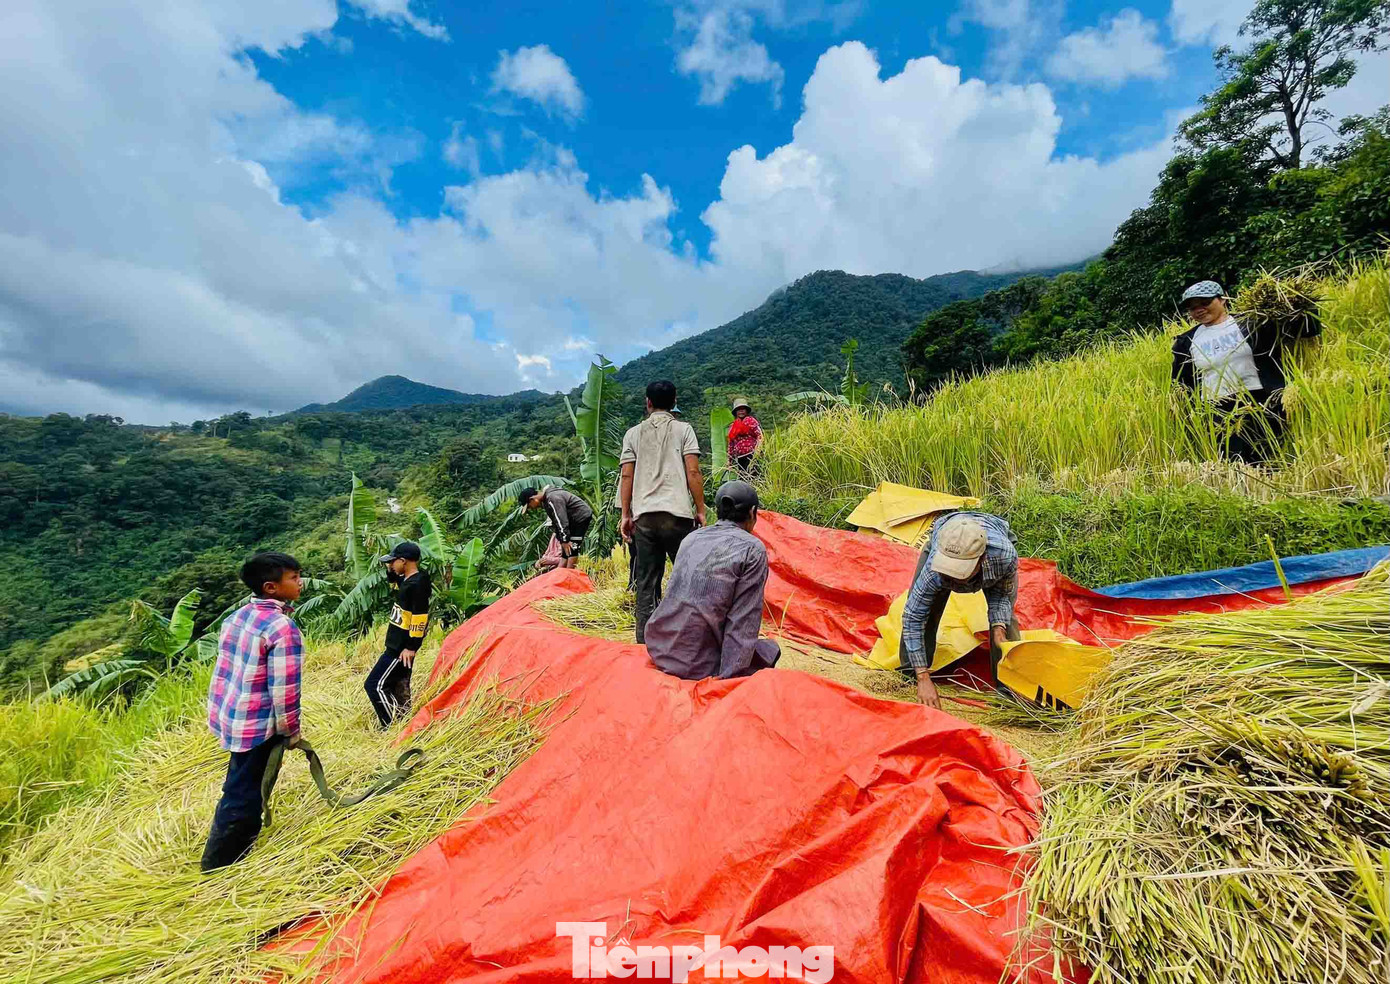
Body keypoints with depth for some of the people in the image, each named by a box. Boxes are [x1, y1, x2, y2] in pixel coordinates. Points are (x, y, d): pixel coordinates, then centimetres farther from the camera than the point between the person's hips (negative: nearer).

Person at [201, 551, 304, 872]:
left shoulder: (238, 615, 1)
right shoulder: (282, 627, -25)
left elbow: (228, 669, 9)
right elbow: (284, 689, -23)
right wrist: (291, 731, -8)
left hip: (230, 715, 9)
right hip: (257, 725, -9)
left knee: (241, 787, 28)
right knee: (242, 797, 9)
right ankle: (219, 866, 26)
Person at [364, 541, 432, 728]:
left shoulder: (417, 583, -22)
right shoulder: (407, 579, 7)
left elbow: (420, 618, -24)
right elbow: (393, 579, 32)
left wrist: (411, 647, -22)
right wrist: (390, 570, 10)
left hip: (401, 647, -10)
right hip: (397, 644, 10)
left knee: (374, 685, -6)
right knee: (399, 688, 16)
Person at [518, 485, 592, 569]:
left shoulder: (552, 498, -25)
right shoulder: (546, 500, 8)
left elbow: (561, 520, -28)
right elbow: (555, 521, 12)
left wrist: (565, 540, -26)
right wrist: (562, 540, 9)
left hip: (581, 517, -10)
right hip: (573, 520, 10)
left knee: (571, 548, -13)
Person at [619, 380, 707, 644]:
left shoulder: (633, 433, 11)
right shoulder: (683, 429, 5)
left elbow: (626, 476, 6)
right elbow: (693, 473, -3)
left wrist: (626, 515, 11)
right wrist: (700, 511, 3)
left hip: (643, 516, 3)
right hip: (677, 513, -2)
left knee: (646, 582, 8)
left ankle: (645, 640, 13)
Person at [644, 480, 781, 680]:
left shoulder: (691, 538, 10)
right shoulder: (753, 549, -8)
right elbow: (743, 624, -12)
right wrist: (726, 679, -9)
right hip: (698, 666, -6)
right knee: (770, 650, 17)